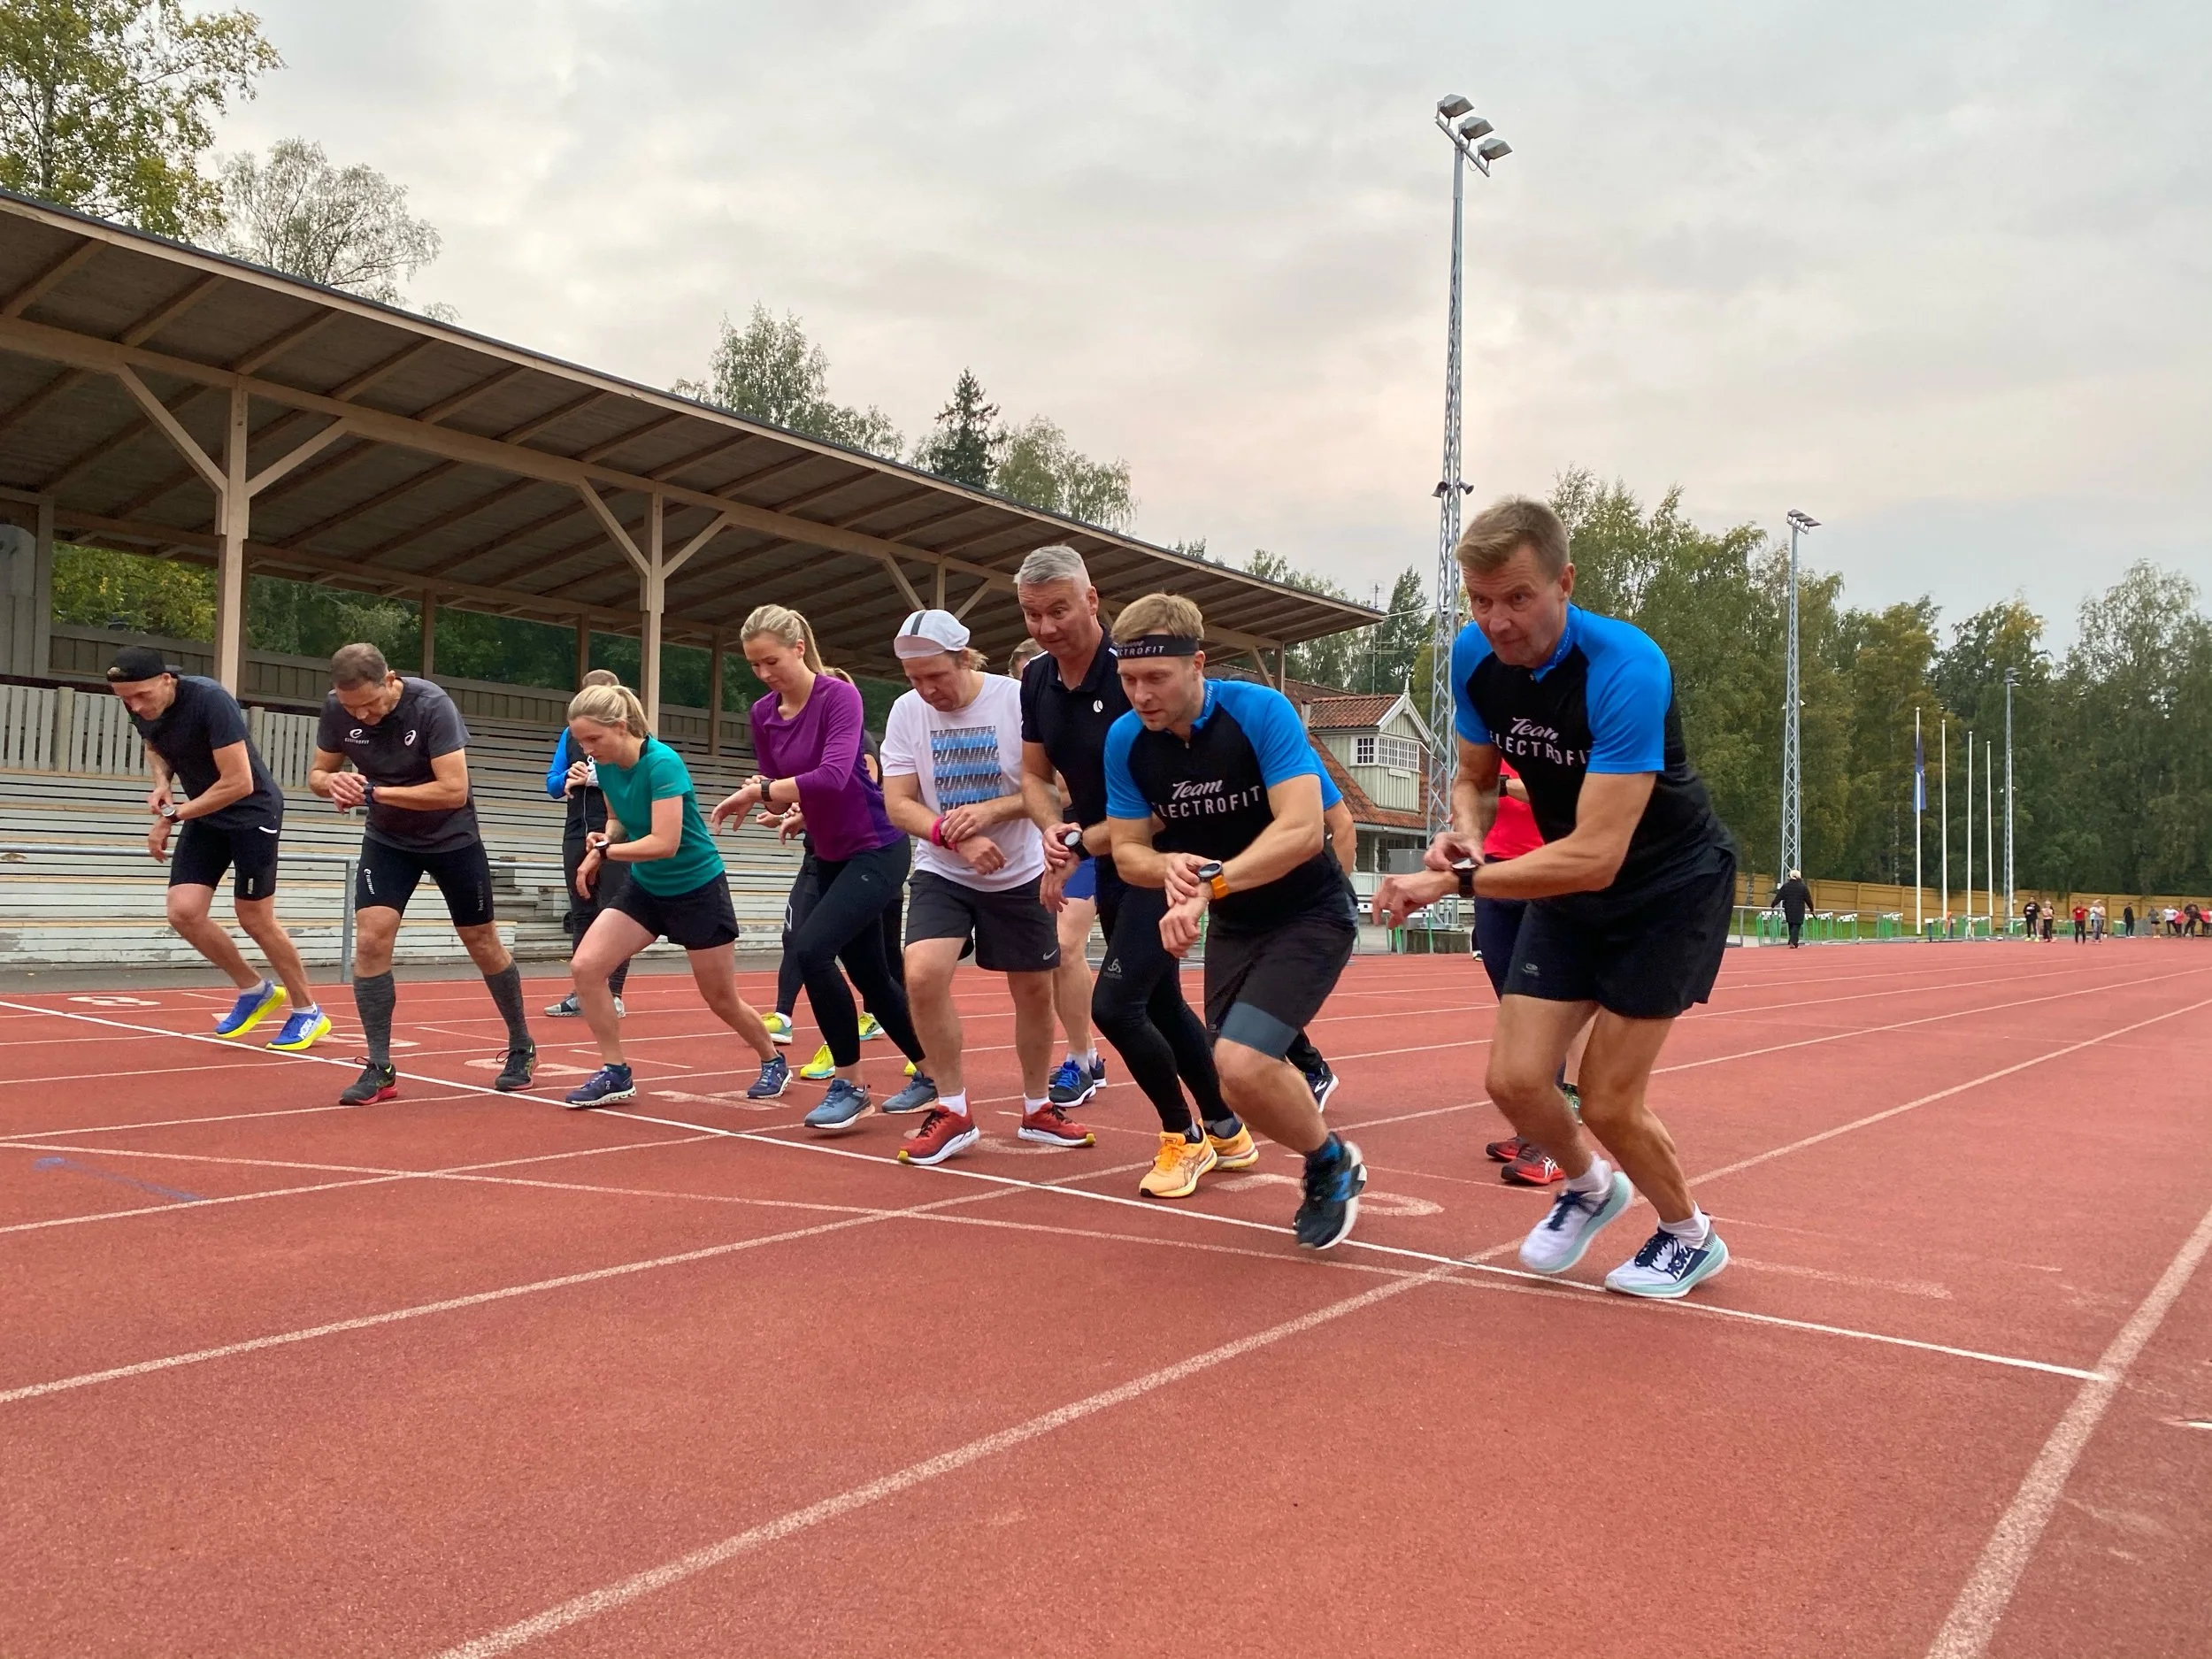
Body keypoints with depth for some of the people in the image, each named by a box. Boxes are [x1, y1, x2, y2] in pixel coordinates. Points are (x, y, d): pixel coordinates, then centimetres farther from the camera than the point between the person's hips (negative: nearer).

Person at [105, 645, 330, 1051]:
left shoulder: (210, 701, -28)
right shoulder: (142, 708, -7)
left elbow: (239, 783, -29)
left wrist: (171, 816, -21)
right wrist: (162, 781, -5)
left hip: (253, 813, -7)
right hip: (204, 815, 7)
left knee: (255, 920, -2)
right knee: (184, 913, -6)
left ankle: (308, 1012, 15)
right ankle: (254, 991, 16)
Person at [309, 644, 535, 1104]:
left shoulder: (432, 706, -28)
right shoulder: (336, 708, -15)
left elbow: (453, 790, -33)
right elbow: (317, 772, -2)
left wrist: (376, 793, -36)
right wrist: (332, 781, -26)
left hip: (452, 837, -3)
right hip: (387, 840, 3)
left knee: (483, 944, 8)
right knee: (370, 939, -14)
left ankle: (521, 1049, 28)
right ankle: (380, 1070, -3)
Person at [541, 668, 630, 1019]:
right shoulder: (570, 734, 11)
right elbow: (552, 784, 11)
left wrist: (609, 777, -23)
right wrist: (567, 779, -10)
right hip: (578, 835, 5)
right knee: (582, 914, 9)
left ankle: (614, 995, 0)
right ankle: (582, 993, 15)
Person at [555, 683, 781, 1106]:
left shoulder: (662, 763, -28)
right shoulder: (604, 765, -6)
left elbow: (664, 843, -33)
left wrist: (605, 852, -22)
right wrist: (603, 843, -9)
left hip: (697, 888, -7)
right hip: (645, 886, 7)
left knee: (722, 1000, 6)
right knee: (586, 965, -11)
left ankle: (773, 1061, 33)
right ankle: (615, 1073, 1)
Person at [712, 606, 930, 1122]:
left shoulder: (839, 696, -18)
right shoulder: (762, 713, 2)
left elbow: (833, 777, -33)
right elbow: (777, 793, 6)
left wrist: (758, 791, -31)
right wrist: (763, 799, -16)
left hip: (877, 849, -8)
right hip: (828, 855, 8)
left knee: (810, 947, -22)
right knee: (870, 976, 13)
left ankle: (850, 1085, -8)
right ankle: (931, 1076, 29)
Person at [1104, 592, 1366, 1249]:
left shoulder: (1261, 711, -25)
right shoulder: (1125, 741, -10)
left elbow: (1302, 830, -32)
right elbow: (1127, 850, -5)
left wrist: (1208, 884, -43)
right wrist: (1169, 866, -28)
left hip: (1310, 915, -6)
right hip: (1233, 924, 6)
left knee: (1240, 1063, -22)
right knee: (1243, 1077, 9)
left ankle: (1331, 1164, 6)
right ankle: (1330, 1169, 38)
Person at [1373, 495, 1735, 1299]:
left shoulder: (1625, 668, -33)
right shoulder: (1474, 656, -13)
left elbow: (1596, 857, -38)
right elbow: (1476, 775, 4)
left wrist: (1453, 881, -36)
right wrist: (1464, 832, -18)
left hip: (1671, 887, -5)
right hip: (1568, 888, 6)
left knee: (1606, 1101, -5)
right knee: (1515, 1080, -3)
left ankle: (1691, 1236, 26)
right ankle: (1589, 1187, 31)